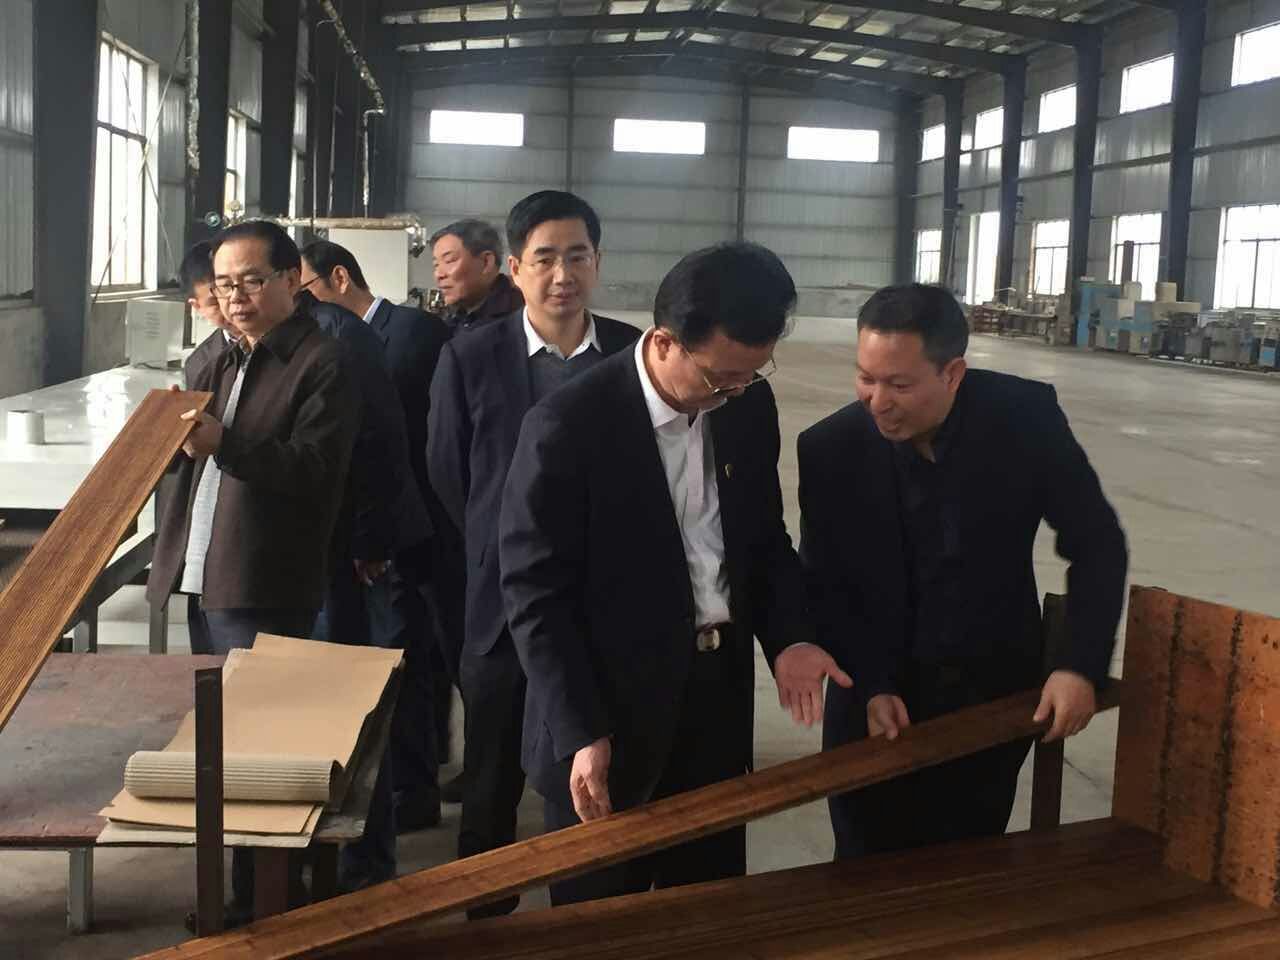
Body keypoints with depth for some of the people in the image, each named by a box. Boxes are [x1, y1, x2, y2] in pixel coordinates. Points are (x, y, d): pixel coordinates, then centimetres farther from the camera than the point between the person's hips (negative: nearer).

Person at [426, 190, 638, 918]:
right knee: (493, 791, 13)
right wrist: (500, 563, 5)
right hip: (504, 606, -1)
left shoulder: (636, 355, -2)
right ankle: (487, 921, 31)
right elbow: (448, 481, 2)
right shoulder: (471, 358, -6)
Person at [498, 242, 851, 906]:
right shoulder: (568, 428, -19)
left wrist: (788, 636, -5)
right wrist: (580, 732, -18)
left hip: (718, 699, 5)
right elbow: (535, 592, -16)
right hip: (608, 714, -5)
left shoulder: (749, 407, -1)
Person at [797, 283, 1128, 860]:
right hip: (878, 700, 0)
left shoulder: (1026, 418, -15)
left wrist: (1081, 664, -14)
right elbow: (823, 586, -4)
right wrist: (871, 688, -15)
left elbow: (1095, 543, -5)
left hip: (995, 694, 0)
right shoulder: (830, 450, -14)